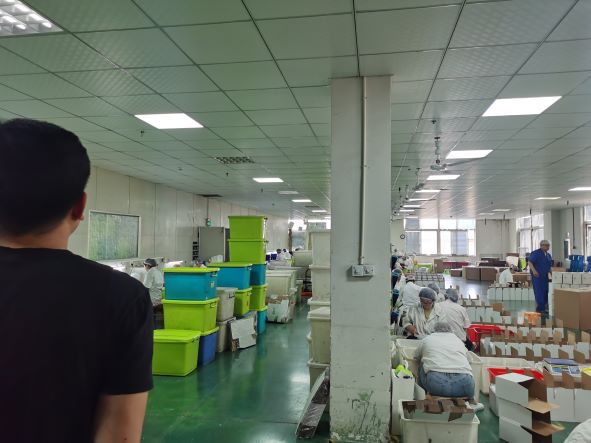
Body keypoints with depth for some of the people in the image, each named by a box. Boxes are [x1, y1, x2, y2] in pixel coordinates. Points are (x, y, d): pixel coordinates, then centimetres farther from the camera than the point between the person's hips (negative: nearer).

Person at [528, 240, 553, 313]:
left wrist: (552, 274, 12)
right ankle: (540, 308, -2)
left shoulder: (548, 255, 18)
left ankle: (544, 308, 15)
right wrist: (534, 271, -24)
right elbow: (530, 262, -12)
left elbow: (550, 266, 25)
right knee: (539, 292, -7)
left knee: (546, 292, 6)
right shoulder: (535, 253, -5)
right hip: (537, 276, -7)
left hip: (545, 276, 8)